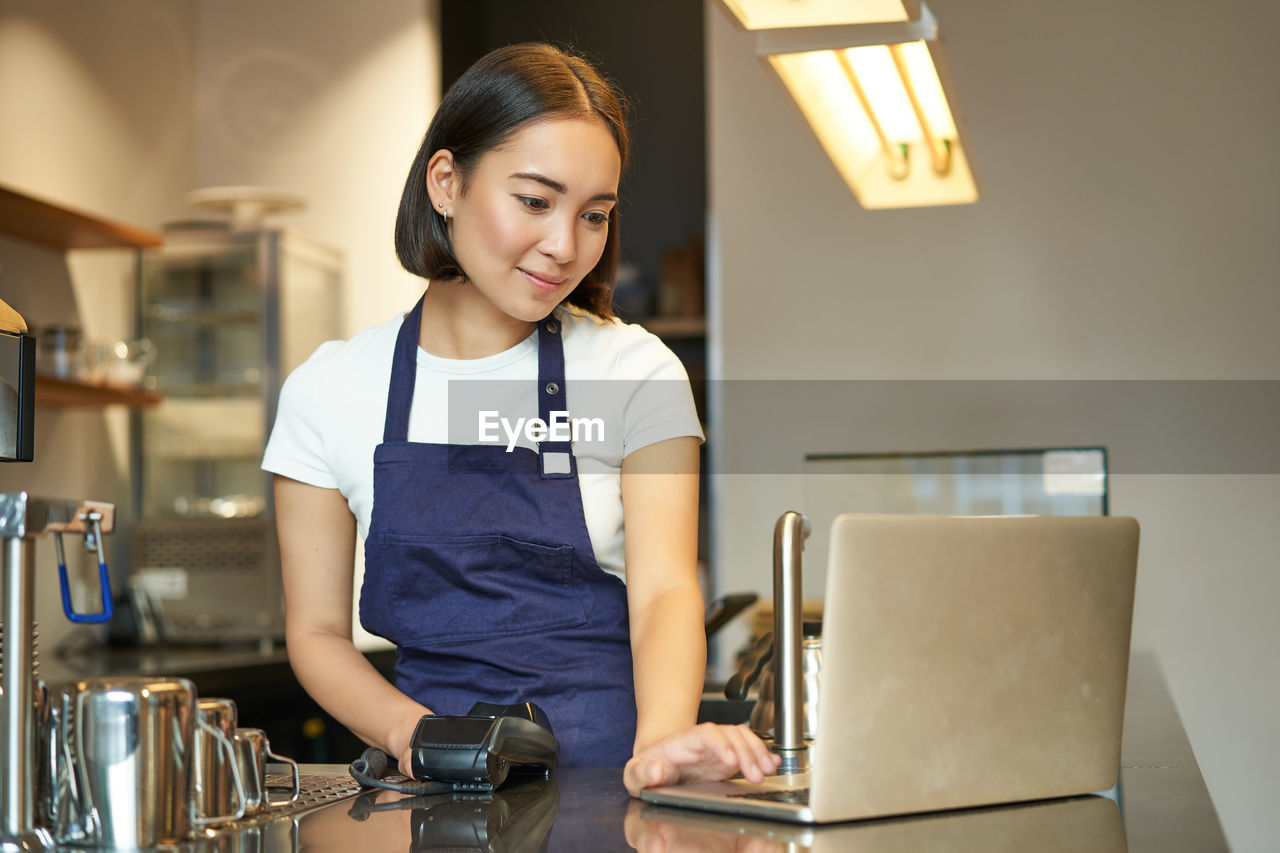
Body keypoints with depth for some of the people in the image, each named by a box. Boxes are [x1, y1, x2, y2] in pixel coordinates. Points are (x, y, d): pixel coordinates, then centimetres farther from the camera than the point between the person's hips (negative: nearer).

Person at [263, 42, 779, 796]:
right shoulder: (330, 392, 4)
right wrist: (413, 732, -14)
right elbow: (318, 632, 7)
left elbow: (665, 590, -10)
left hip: (612, 774, 0)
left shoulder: (635, 374, 1)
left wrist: (661, 736, -31)